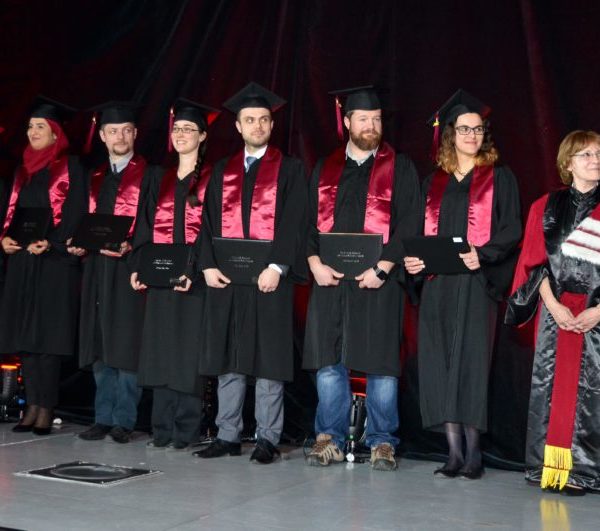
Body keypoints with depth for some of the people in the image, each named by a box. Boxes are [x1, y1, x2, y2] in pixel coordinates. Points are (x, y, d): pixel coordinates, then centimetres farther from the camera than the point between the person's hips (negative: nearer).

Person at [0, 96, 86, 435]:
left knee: (48, 333, -7)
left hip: (55, 259, -6)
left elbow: (75, 213, -8)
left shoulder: (70, 167, -1)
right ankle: (33, 406, 8)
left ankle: (46, 409, -4)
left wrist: (50, 242, -21)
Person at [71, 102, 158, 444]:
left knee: (126, 347, -4)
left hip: (129, 267, -6)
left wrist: (130, 246, -20)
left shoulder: (149, 175, 1)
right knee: (100, 347, 7)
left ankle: (124, 420, 3)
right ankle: (104, 418, 13)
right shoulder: (96, 178, 19)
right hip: (98, 266, 6)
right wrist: (79, 243, 0)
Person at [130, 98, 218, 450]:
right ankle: (163, 428, 12)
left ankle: (186, 430, 2)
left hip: (194, 278, -6)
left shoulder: (211, 180, -1)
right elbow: (147, 227, 15)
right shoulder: (162, 181, 17)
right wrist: (138, 267, 2)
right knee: (161, 350, 6)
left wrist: (194, 271, -20)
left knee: (189, 351, -4)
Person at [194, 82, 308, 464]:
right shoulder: (223, 171, 15)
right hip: (226, 277, 4)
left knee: (268, 360, -1)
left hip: (269, 278, -4)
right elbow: (209, 222, 10)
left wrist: (277, 267, -17)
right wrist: (208, 265, -4)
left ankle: (268, 439, 6)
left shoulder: (290, 170, 3)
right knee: (228, 361, 7)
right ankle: (228, 436, 14)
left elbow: (294, 222, -6)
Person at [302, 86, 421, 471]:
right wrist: (314, 262, -5)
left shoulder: (400, 168, 6)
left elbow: (409, 223, -2)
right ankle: (331, 439, 10)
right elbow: (310, 219, 11)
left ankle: (382, 442, 8)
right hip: (329, 277, 3)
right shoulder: (325, 169, 15)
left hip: (378, 278, -2)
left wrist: (382, 268, -12)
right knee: (328, 359, 2)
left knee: (381, 360, -1)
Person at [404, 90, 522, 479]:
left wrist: (482, 254, -17)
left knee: (471, 361, -8)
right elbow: (425, 231, 17)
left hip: (477, 282, -3)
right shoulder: (435, 182, 17)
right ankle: (454, 450, 4)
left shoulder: (499, 178, 7)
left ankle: (473, 450, -1)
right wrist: (414, 258, -2)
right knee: (440, 362, -1)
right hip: (437, 281, 4)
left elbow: (512, 229, -1)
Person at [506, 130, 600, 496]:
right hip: (555, 311, 1)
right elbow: (535, 262, 4)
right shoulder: (546, 207, 10)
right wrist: (553, 305, -8)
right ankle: (549, 466, 6)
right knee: (551, 385, 0)